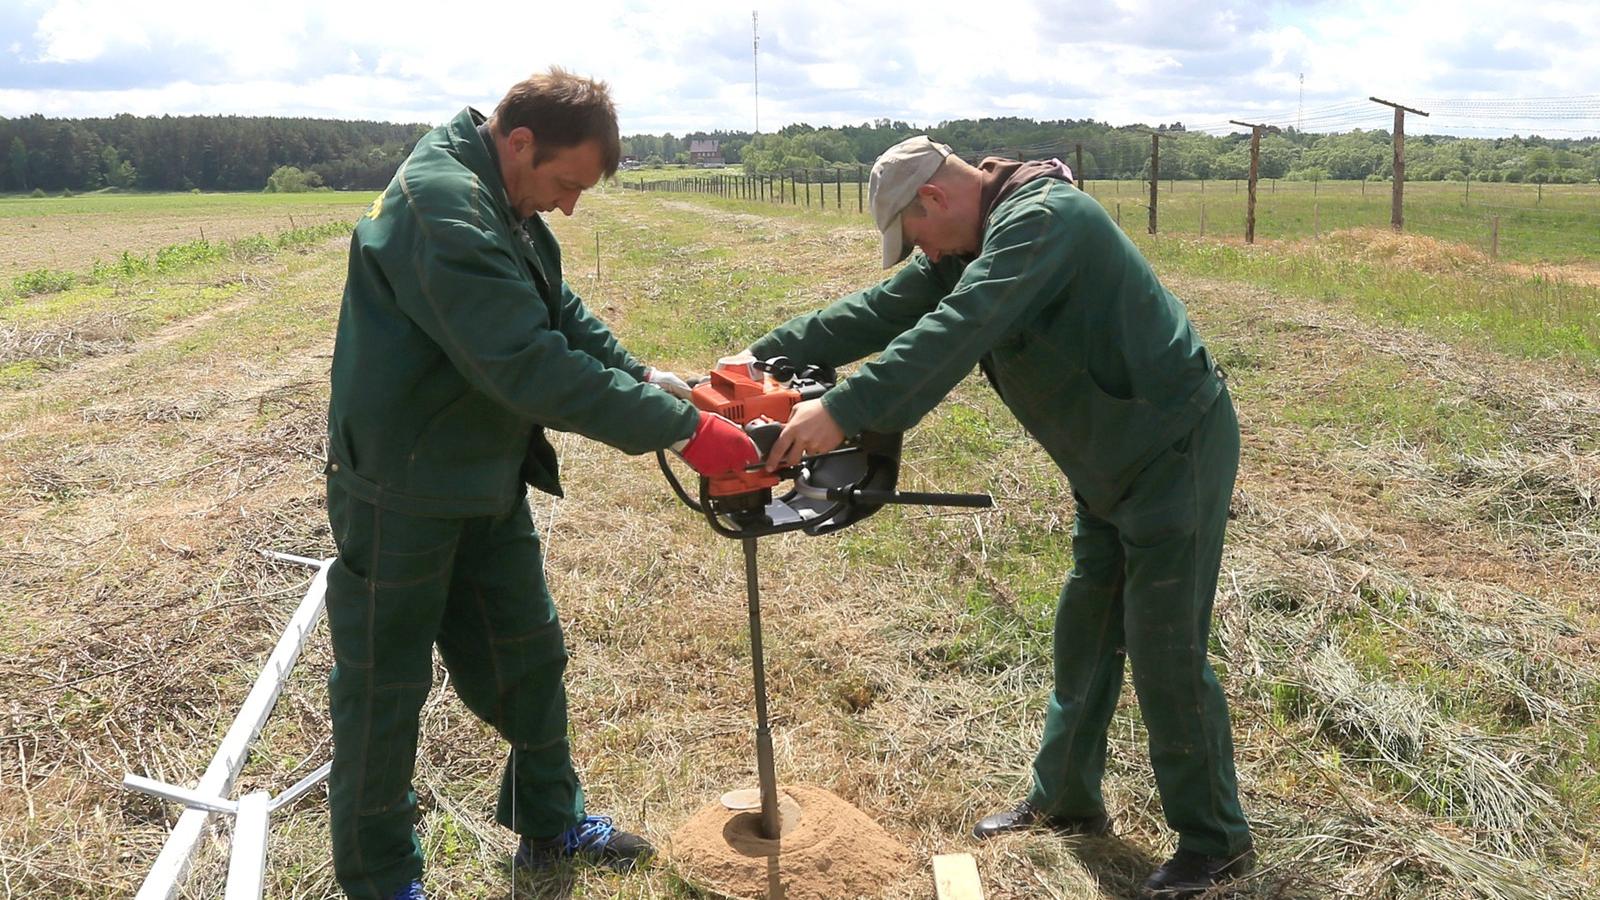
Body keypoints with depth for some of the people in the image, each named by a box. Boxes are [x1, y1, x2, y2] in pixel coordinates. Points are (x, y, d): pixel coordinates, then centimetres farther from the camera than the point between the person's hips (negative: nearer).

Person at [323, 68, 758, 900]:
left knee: (529, 657, 18)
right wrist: (681, 429, -31)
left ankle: (550, 822, 37)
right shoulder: (442, 207, -28)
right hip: (403, 494, -9)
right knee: (384, 687, 8)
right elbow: (532, 366, -34)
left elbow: (563, 316, 11)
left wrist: (644, 377, -4)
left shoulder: (503, 206, 5)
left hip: (485, 482, 9)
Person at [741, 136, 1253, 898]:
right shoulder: (982, 239, 8)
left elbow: (957, 330, -36)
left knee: (1164, 650, -4)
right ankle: (1065, 800, 30)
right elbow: (885, 310, 5)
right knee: (1085, 631, 15)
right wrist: (766, 354, 0)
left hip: (1176, 451, -10)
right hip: (1114, 462, 10)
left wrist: (842, 412, -42)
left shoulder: (1042, 217, -22)